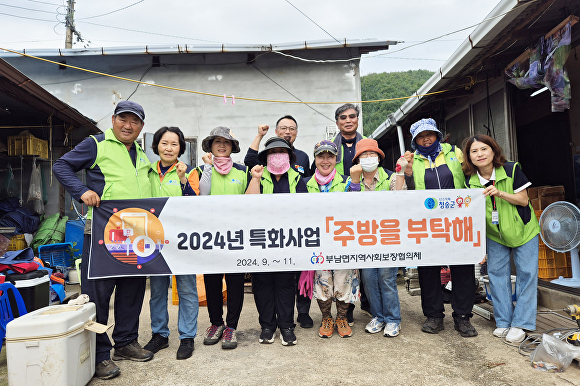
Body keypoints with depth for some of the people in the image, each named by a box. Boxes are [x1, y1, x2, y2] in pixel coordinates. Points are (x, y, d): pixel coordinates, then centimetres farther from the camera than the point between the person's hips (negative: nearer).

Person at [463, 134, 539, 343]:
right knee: (496, 274, 3)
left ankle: (520, 324, 9)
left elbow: (523, 200, -13)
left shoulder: (512, 170, -16)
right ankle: (503, 322, 16)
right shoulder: (471, 182, -9)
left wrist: (499, 193, -30)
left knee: (526, 274, -1)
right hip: (494, 235, 2)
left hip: (523, 230, -2)